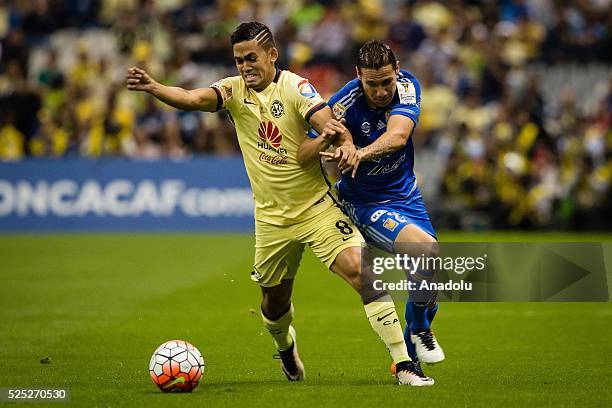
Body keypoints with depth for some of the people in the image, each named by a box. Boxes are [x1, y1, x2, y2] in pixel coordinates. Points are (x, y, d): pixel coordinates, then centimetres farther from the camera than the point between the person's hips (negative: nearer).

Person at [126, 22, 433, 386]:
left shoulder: (295, 87, -11)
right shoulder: (234, 90, -2)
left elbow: (326, 122, -25)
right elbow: (193, 99, -20)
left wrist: (343, 142, -49)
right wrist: (153, 87, -39)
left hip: (317, 206, -3)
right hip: (271, 217, 3)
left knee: (360, 270, -20)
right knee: (274, 302, 13)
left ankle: (404, 364, -17)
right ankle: (285, 346, 50)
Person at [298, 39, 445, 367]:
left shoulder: (408, 85, -16)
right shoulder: (344, 105, -26)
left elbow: (398, 136, -35)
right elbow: (302, 157, -26)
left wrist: (361, 153, -55)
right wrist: (325, 138, -49)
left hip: (406, 194, 5)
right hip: (366, 203, -5)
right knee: (427, 251, -28)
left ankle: (410, 350, 34)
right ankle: (419, 329, -4)